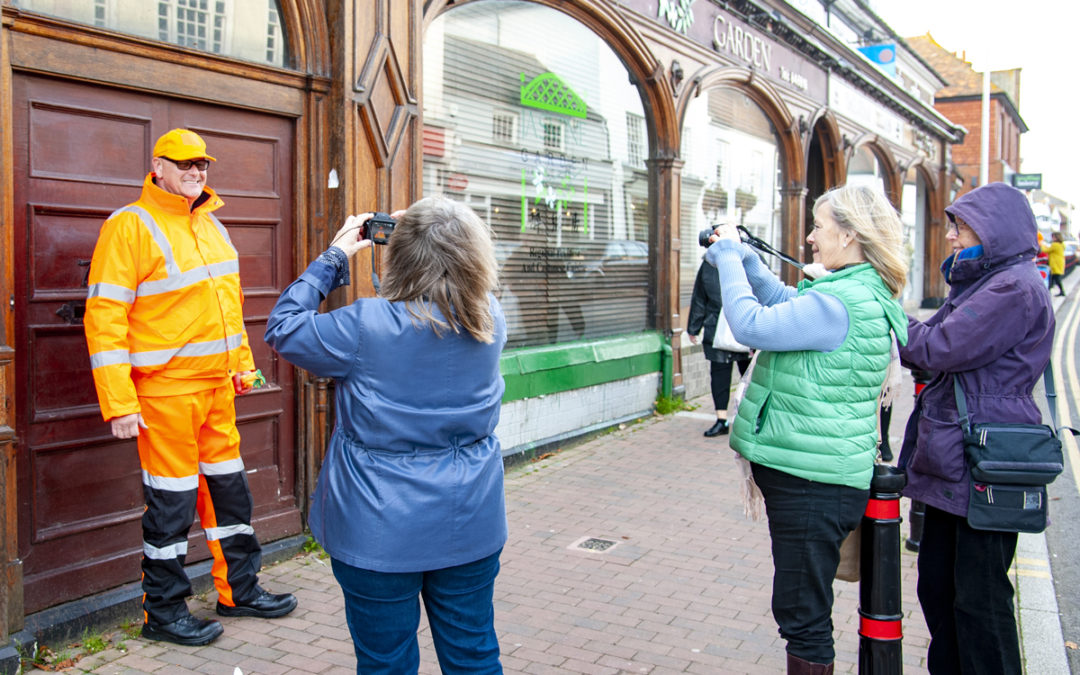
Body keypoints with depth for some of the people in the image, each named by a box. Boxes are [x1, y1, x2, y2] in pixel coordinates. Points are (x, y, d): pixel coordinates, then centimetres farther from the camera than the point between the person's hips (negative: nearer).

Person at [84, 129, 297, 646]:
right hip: (165, 390, -7)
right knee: (171, 502, 2)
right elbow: (104, 318, -15)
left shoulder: (210, 224, 13)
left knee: (229, 487, 15)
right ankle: (163, 612, 19)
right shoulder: (130, 226, -11)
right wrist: (119, 403, -18)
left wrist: (242, 362, 18)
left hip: (217, 385, 7)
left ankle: (239, 590, 30)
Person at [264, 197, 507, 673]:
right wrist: (433, 238, 9)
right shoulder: (490, 320, -6)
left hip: (383, 535, -4)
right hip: (471, 527, 4)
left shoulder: (366, 326, -19)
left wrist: (335, 256, 1)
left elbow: (283, 329, -4)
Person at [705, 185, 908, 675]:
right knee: (803, 609, 23)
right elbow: (784, 301, 24)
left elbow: (752, 325, -24)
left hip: (812, 482, -11)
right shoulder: (865, 294, 12)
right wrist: (743, 257, 14)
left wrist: (730, 258, -10)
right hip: (819, 473, 11)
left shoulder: (840, 303, -22)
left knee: (802, 614, 1)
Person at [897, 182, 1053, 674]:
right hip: (953, 463, 10)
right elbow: (938, 355, 15)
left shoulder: (1016, 287, -15)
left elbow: (939, 349, -21)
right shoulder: (984, 281, 17)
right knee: (937, 584, 17)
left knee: (979, 599, 1)